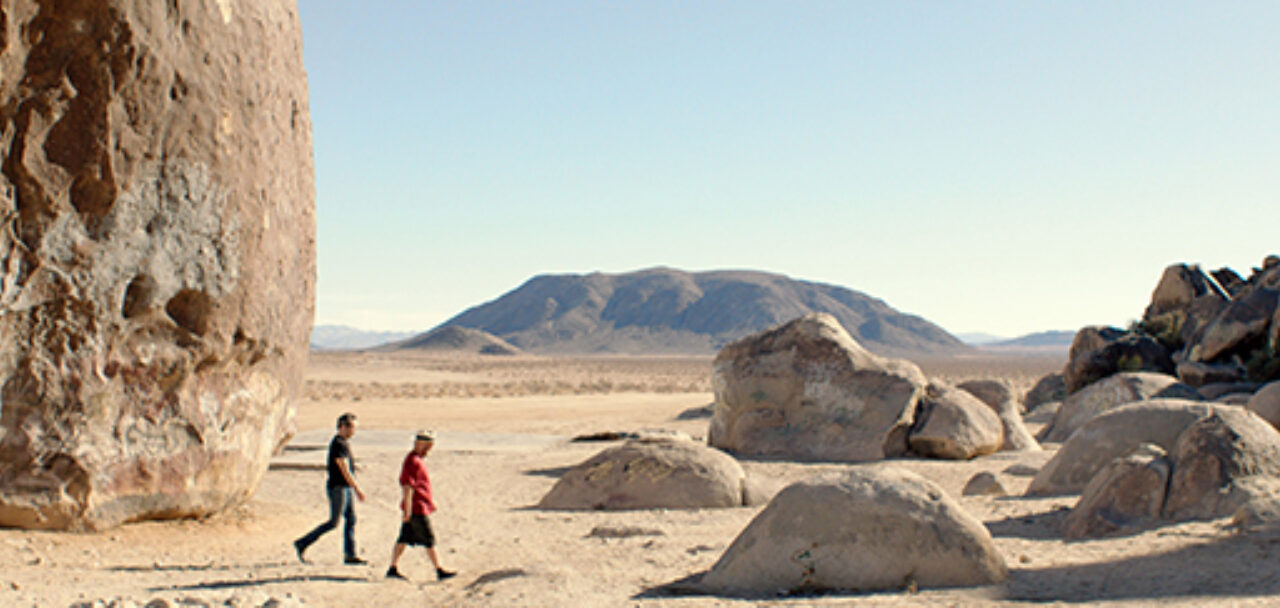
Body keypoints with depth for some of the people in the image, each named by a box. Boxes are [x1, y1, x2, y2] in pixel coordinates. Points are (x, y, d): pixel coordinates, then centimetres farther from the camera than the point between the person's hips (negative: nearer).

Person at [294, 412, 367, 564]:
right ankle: (302, 544, 3)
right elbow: (345, 471, -21)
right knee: (333, 522, -5)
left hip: (346, 487, 10)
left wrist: (355, 489, 21)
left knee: (351, 520, 6)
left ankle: (350, 555, 8)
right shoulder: (338, 444, -17)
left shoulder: (345, 443, 14)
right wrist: (358, 489, -19)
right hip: (338, 487, -10)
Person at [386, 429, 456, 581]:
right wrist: (408, 511, -22)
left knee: (404, 539, 12)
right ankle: (440, 571, 1)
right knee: (429, 540, -4)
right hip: (417, 508, -10)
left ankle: (393, 569, 16)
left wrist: (431, 500, 28)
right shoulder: (413, 462, -18)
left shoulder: (417, 460, 15)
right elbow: (407, 487, -22)